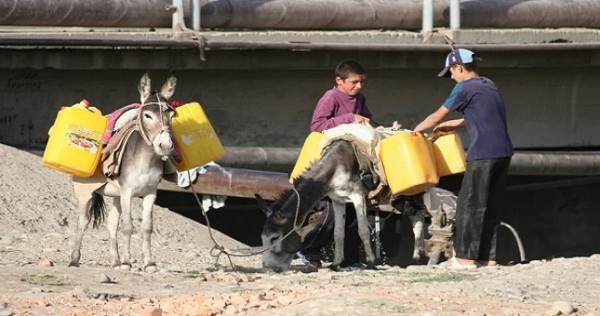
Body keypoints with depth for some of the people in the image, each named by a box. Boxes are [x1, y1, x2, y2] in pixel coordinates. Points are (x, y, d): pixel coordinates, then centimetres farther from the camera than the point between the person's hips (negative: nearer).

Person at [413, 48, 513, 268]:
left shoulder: (465, 88, -5)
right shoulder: (489, 85, 18)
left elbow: (437, 116, 3)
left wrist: (417, 130, 18)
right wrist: (453, 124, 33)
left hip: (483, 154, -8)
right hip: (503, 152, 8)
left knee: (469, 205, -2)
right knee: (491, 206, 11)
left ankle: (465, 257, -2)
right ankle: (487, 256, 12)